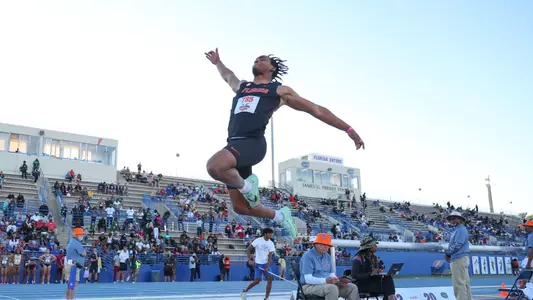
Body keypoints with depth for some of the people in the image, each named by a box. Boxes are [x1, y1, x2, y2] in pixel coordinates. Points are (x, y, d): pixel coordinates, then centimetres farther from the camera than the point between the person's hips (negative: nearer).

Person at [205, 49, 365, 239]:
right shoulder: (241, 87, 27)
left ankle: (246, 186, -6)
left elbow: (317, 110, 15)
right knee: (240, 207, 7)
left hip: (253, 143, -6)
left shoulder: (280, 91, 13)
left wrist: (349, 129, 14)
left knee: (214, 166, -34)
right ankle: (280, 216, 32)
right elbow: (227, 75, 53)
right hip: (235, 144, 6)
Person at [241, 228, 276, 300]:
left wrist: (267, 267, -15)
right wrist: (250, 260, -18)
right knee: (257, 280, -7)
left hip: (266, 264, 4)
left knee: (269, 279, -9)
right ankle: (245, 291, 17)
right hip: (258, 264, -4)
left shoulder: (271, 243, -2)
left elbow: (270, 256, -6)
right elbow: (248, 249, -9)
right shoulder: (258, 240, -11)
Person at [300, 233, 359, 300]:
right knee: (332, 288, -36)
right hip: (311, 286, -8)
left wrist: (338, 280, -10)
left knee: (352, 287, -8)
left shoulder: (327, 256, 15)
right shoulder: (308, 256, -10)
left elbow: (331, 274, 13)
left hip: (327, 284, 8)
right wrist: (325, 280, -31)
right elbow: (308, 279, -18)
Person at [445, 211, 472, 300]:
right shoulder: (457, 230, 22)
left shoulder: (461, 229, -9)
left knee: (459, 283, -12)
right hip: (460, 259, 11)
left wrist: (448, 253, -11)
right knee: (465, 282, 12)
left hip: (459, 258, -11)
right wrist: (449, 254, 8)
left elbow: (458, 244, -20)